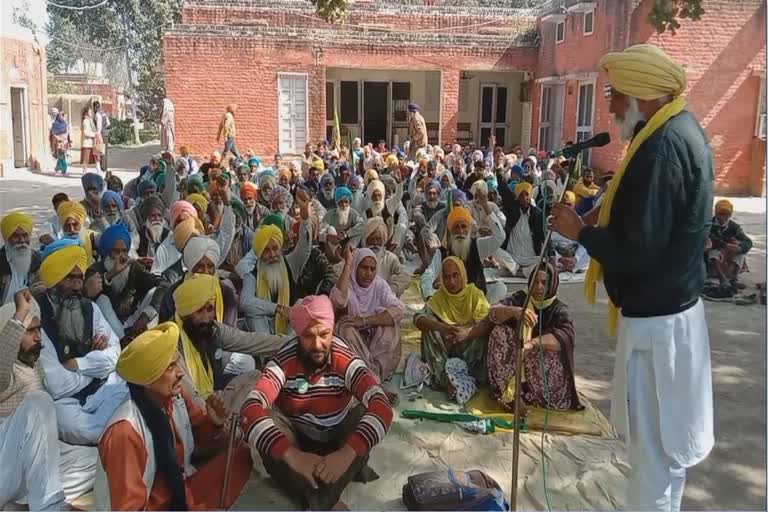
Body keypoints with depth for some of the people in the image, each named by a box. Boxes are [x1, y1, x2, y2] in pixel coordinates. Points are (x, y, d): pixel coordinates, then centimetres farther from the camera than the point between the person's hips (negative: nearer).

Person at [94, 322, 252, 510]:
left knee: (242, 455, -2)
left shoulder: (176, 394, -10)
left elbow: (198, 435, 9)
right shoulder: (125, 431, -28)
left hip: (181, 490, 7)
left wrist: (213, 423, -13)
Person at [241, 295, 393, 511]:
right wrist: (291, 455, -52)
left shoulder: (345, 360, -21)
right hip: (297, 439, 0)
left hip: (339, 439, 1)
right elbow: (251, 410, -38)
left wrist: (347, 453, -51)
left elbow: (381, 406, -35)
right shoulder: (284, 362, -23)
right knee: (265, 420, -30)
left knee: (366, 413, -29)